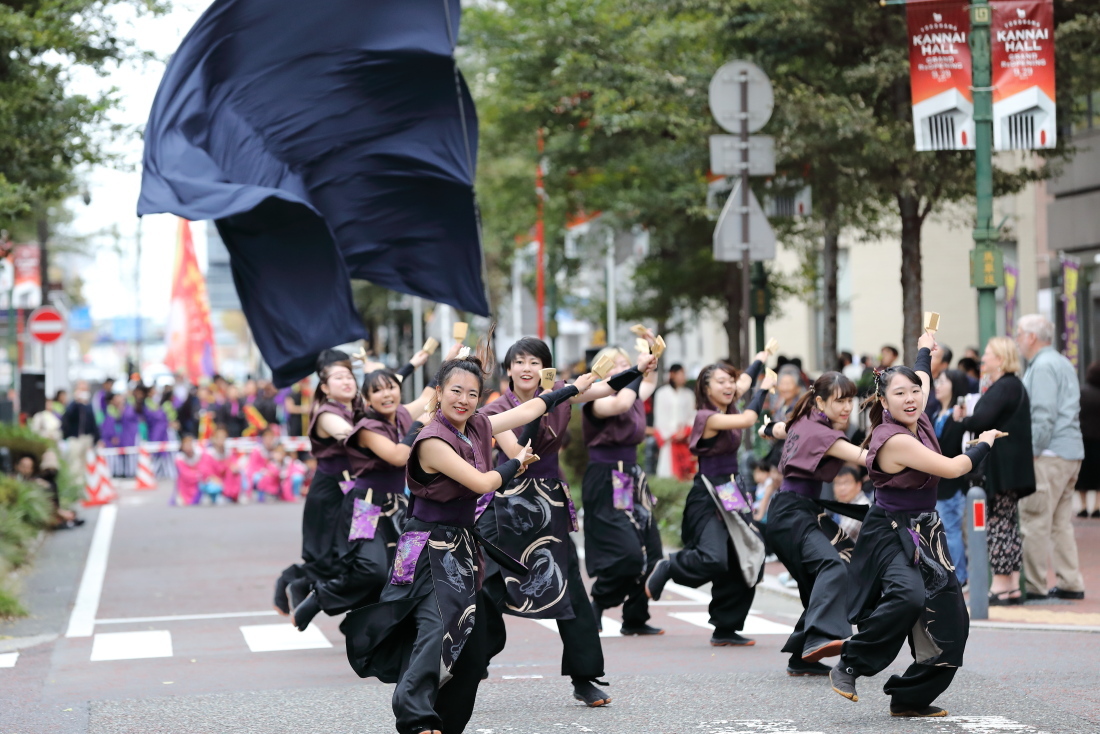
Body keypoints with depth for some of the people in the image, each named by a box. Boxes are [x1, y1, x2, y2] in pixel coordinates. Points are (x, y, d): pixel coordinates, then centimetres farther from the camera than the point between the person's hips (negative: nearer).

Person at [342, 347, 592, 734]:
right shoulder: (432, 441, -17)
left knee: (474, 644, 9)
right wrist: (517, 463, 0)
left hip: (463, 547, 9)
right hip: (430, 548, -9)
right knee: (438, 628, -26)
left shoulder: (477, 428, 6)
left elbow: (530, 408, 20)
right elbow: (482, 483, -18)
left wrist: (574, 388, 29)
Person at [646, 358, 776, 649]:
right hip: (707, 497, -9)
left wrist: (763, 357, 37)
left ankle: (726, 630, 13)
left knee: (745, 564, 5)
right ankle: (667, 568, 4)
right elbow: (747, 420, -25)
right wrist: (764, 389, -12)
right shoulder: (708, 417, -14)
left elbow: (745, 381, 28)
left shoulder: (728, 412, 10)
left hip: (731, 497, 9)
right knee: (713, 560, -26)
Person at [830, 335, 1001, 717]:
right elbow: (952, 468, -19)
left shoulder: (918, 420, 2)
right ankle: (849, 665, -16)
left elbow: (922, 377, 26)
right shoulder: (895, 440, -23)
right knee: (908, 596, -34)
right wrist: (984, 444, -2)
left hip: (925, 533, 9)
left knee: (950, 622, 3)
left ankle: (911, 698, 12)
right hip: (891, 534, -9)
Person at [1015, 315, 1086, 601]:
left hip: (1049, 455, -10)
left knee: (1034, 523, -7)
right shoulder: (1064, 364, 20)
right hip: (1071, 453, 10)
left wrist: (1031, 452, -15)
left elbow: (1043, 416, -18)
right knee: (1061, 522, 12)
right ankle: (1070, 583, 12)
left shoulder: (1042, 367, -10)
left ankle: (1033, 585, -6)